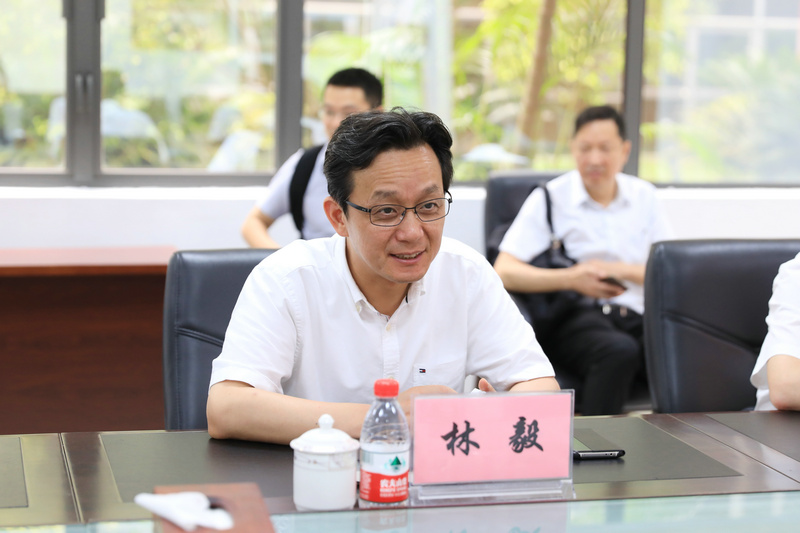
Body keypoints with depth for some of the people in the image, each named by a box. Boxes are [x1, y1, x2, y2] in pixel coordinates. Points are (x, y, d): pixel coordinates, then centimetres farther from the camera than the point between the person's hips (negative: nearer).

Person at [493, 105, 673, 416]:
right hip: (574, 313, -4)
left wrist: (622, 271, -4)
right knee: (620, 351, -39)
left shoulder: (643, 196, 19)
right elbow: (504, 272, -2)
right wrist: (571, 279, -13)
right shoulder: (550, 198, 7)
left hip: (635, 314, 4)